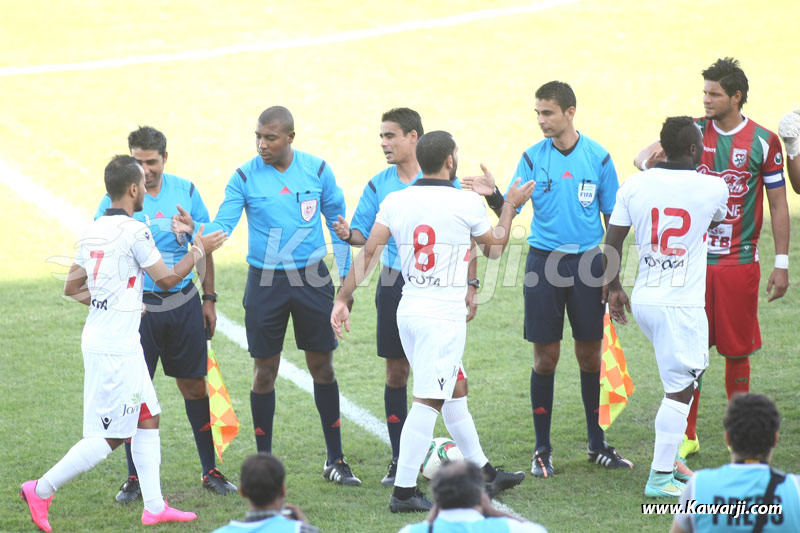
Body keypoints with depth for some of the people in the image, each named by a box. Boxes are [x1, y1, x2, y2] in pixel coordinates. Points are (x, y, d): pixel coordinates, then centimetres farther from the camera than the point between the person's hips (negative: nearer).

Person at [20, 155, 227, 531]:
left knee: (149, 419, 14)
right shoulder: (134, 231, -16)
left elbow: (72, 287, 13)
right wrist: (199, 250, 4)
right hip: (116, 347, -9)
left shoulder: (93, 231, 9)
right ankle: (41, 490, -3)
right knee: (110, 436, -4)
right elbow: (167, 278, -9)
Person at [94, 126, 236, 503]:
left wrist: (209, 298, 11)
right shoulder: (117, 199, -4)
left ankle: (210, 471, 17)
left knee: (194, 386, 6)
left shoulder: (185, 191, 4)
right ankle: (135, 477, 12)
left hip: (183, 304, 2)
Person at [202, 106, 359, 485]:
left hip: (312, 279, 1)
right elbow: (222, 225, -11)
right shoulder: (245, 177, -5)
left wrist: (345, 277, 5)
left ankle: (335, 460, 14)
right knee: (264, 371, 2)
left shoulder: (317, 170, -1)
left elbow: (337, 223, 7)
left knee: (322, 366, 5)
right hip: (265, 281, -1)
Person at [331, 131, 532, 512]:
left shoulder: (395, 202, 2)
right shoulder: (465, 203, -9)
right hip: (444, 316, -7)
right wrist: (510, 206, 22)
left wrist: (343, 299, 1)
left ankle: (485, 475, 28)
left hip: (409, 310, 7)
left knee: (456, 392, 18)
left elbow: (368, 253, -3)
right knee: (428, 402, -5)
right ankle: (404, 491, -8)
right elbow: (494, 249, 8)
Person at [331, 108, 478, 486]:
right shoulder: (378, 185, 6)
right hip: (394, 283, 3)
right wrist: (349, 234, -17)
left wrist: (470, 284, -4)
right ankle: (399, 459, 13)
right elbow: (364, 233, 6)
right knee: (396, 372, 5)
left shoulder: (443, 182, -3)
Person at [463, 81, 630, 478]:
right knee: (545, 356, 2)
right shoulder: (533, 157, 0)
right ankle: (542, 450, 11)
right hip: (543, 262, 0)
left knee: (590, 354, 7)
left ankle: (597, 445, 20)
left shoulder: (598, 157, -1)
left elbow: (612, 219, 5)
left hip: (586, 263, 0)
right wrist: (492, 195, -26)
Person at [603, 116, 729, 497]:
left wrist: (613, 287, 19)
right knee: (680, 388, 1)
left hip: (643, 300, 5)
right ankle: (661, 476, 0)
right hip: (682, 304, -5)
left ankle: (670, 456, 22)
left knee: (683, 377, 22)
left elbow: (612, 242, 5)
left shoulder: (634, 186, 0)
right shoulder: (712, 188, -8)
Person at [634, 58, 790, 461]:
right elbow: (646, 156, -6)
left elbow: (778, 204, 1)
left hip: (740, 262, -1)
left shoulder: (763, 142, -3)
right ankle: (687, 435, 10)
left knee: (737, 352, 4)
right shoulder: (695, 132, 2)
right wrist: (650, 158, -32)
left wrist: (781, 264, -3)